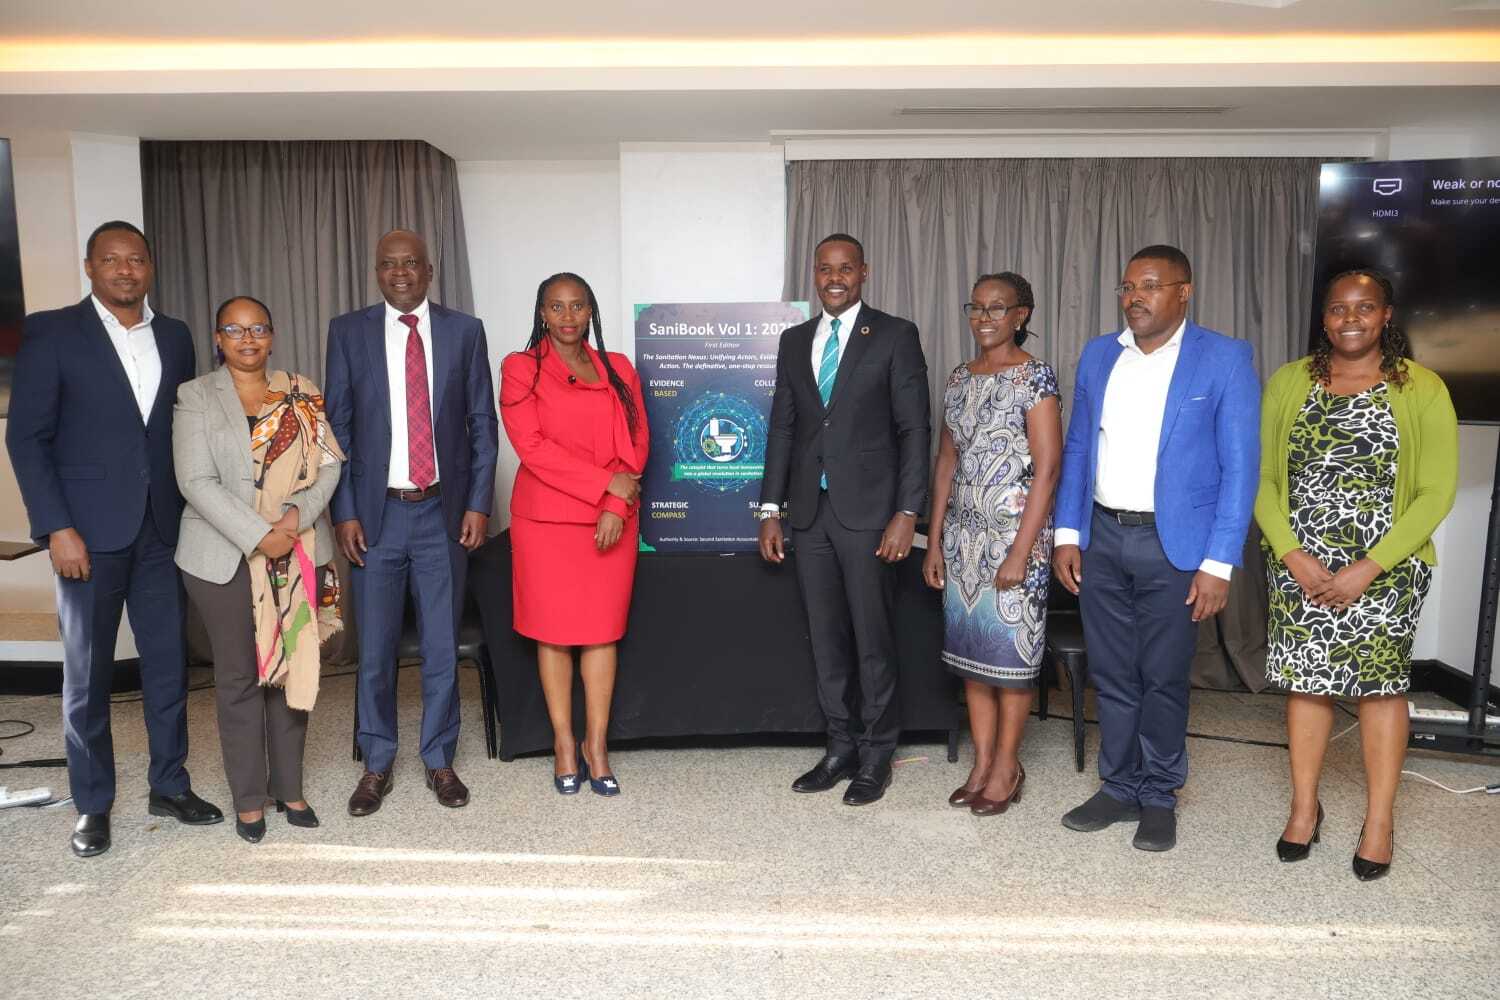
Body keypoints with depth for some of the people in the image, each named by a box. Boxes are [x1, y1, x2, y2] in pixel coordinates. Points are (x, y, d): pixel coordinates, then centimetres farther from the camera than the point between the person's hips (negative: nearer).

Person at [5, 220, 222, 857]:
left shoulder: (174, 337, 10)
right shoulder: (52, 332, -2)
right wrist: (56, 528, -12)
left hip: (162, 529, 4)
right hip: (88, 533, -3)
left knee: (169, 663, 9)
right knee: (87, 673, 7)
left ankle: (169, 786, 24)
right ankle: (92, 805, 20)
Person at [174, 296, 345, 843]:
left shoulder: (301, 393, 8)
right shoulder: (195, 398, 0)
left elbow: (328, 462, 3)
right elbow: (198, 482, -9)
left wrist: (299, 512, -14)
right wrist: (258, 535, -17)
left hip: (297, 552, 2)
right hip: (226, 557, -2)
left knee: (291, 667, 8)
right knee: (239, 676, 5)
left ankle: (288, 787, 22)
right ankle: (248, 798, 18)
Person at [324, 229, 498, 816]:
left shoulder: (464, 331, 4)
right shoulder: (348, 332, 4)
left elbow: (483, 424, 4)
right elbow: (337, 426, 3)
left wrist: (478, 503, -3)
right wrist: (344, 511, -3)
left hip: (444, 512, 0)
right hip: (375, 513, 0)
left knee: (442, 646, 8)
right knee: (374, 650, 7)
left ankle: (439, 760, 24)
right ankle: (377, 765, 24)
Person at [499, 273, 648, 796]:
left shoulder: (618, 370, 12)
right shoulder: (521, 369, 2)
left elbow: (635, 442, 6)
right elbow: (531, 445, -9)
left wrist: (616, 506, -9)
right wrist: (606, 482, -13)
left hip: (612, 520, 2)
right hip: (546, 518, -2)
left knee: (602, 630, 3)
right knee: (554, 631, 3)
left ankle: (596, 744, 13)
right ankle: (564, 744, 16)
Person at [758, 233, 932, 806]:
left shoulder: (895, 336, -2)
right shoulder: (794, 341, 13)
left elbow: (915, 429, -6)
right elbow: (782, 427, 13)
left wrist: (907, 512, -13)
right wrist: (771, 509, 7)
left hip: (869, 509, -4)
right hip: (810, 511, 5)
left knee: (872, 638, 3)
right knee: (826, 639, 11)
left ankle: (876, 755, 18)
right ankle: (841, 747, 24)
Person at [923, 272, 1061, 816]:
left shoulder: (1035, 377, -8)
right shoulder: (959, 379, 10)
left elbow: (1047, 469, -13)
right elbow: (947, 462, 12)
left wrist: (1021, 551, -17)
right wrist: (935, 540, 8)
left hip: (1015, 531, -6)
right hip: (963, 532, 6)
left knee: (1010, 647, 3)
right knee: (970, 646, 10)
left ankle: (1006, 768, 19)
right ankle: (982, 763, 23)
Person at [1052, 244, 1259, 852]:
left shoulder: (1224, 359, -6)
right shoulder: (1097, 355, 8)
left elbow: (1239, 466, -8)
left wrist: (1219, 564, -13)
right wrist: (1068, 534, 4)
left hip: (1174, 545, -4)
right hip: (1101, 536, 4)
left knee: (1163, 678, 8)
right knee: (1111, 675, 12)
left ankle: (1159, 797, 26)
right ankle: (1120, 787, 29)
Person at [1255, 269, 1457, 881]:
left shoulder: (1422, 390, -3)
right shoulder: (1288, 383, 3)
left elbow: (1436, 493, -6)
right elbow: (1262, 478, 2)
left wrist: (1369, 569, -13)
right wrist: (1293, 557, -9)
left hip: (1386, 570, -2)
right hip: (1298, 566, 2)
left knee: (1380, 684, 4)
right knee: (1305, 681, 8)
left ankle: (1380, 821, 19)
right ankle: (1304, 807, 23)